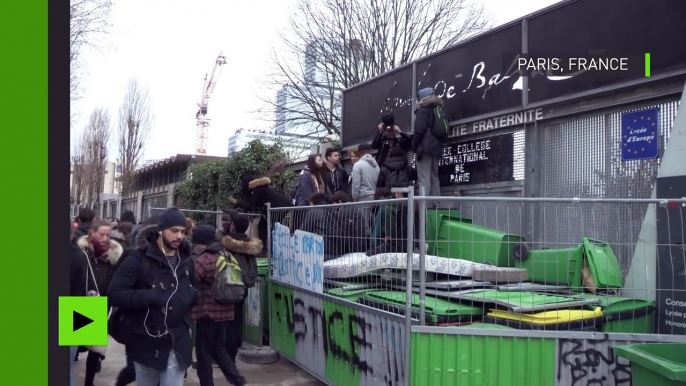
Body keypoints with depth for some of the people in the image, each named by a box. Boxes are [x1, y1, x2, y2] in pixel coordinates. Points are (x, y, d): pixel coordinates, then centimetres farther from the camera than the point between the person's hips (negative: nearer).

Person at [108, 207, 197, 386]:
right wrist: (153, 296, -26)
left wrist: (192, 295, -3)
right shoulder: (139, 259, -9)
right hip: (146, 344, -2)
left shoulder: (186, 261, 7)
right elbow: (115, 294, -18)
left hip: (177, 345, 3)